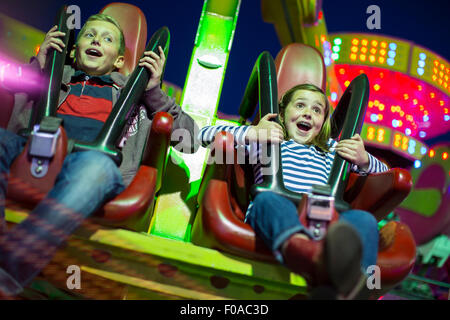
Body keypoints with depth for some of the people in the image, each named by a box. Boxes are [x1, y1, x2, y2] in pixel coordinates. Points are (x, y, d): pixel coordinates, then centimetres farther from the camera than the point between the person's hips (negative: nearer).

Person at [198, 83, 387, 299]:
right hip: (275, 218, -2)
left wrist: (363, 160, 18)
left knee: (364, 220, -28)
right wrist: (252, 133, 7)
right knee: (268, 199, -37)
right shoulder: (265, 142, 27)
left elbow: (382, 173, 43)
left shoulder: (331, 150, 36)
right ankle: (306, 251, -70)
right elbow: (205, 136, 21)